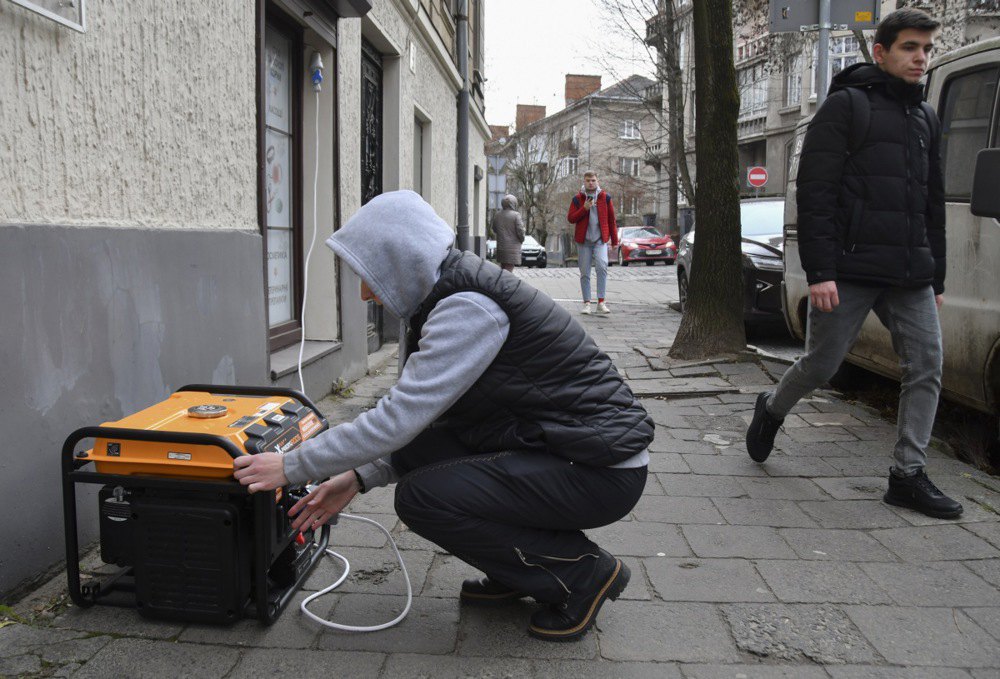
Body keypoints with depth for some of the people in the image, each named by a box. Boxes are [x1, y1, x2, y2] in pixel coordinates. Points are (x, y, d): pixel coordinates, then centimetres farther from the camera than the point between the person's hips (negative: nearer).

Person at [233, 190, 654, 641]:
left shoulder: (469, 307, -23)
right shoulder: (452, 296, 7)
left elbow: (399, 417, -25)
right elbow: (416, 416, 11)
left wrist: (294, 466, -14)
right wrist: (358, 478, 4)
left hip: (602, 469, -9)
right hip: (550, 444, 9)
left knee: (420, 498, -15)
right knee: (413, 453, 4)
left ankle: (583, 573, -1)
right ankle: (517, 571, 16)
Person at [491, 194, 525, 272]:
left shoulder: (497, 215, 5)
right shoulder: (516, 215, -11)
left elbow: (493, 230, 14)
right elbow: (520, 231, -12)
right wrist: (522, 240, 7)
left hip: (501, 247, 6)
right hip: (512, 248, -6)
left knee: (503, 267, 18)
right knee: (508, 270, -6)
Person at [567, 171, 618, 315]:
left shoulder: (605, 197, 6)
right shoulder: (577, 199, 5)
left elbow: (611, 219, 8)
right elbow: (570, 218, 0)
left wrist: (615, 240, 5)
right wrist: (584, 208, -14)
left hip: (600, 239, -1)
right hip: (583, 240, 1)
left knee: (602, 266, -21)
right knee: (584, 273, 4)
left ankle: (601, 302, -16)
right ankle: (586, 303, 13)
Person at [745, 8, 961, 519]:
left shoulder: (926, 119, 20)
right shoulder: (846, 106, -1)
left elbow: (933, 205, 24)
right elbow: (814, 194, -10)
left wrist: (936, 277, 20)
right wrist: (819, 271, -18)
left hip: (911, 276, 6)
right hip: (850, 269, -6)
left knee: (926, 368, -1)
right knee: (822, 364, 0)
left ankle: (907, 475, 8)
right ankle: (771, 410, 30)